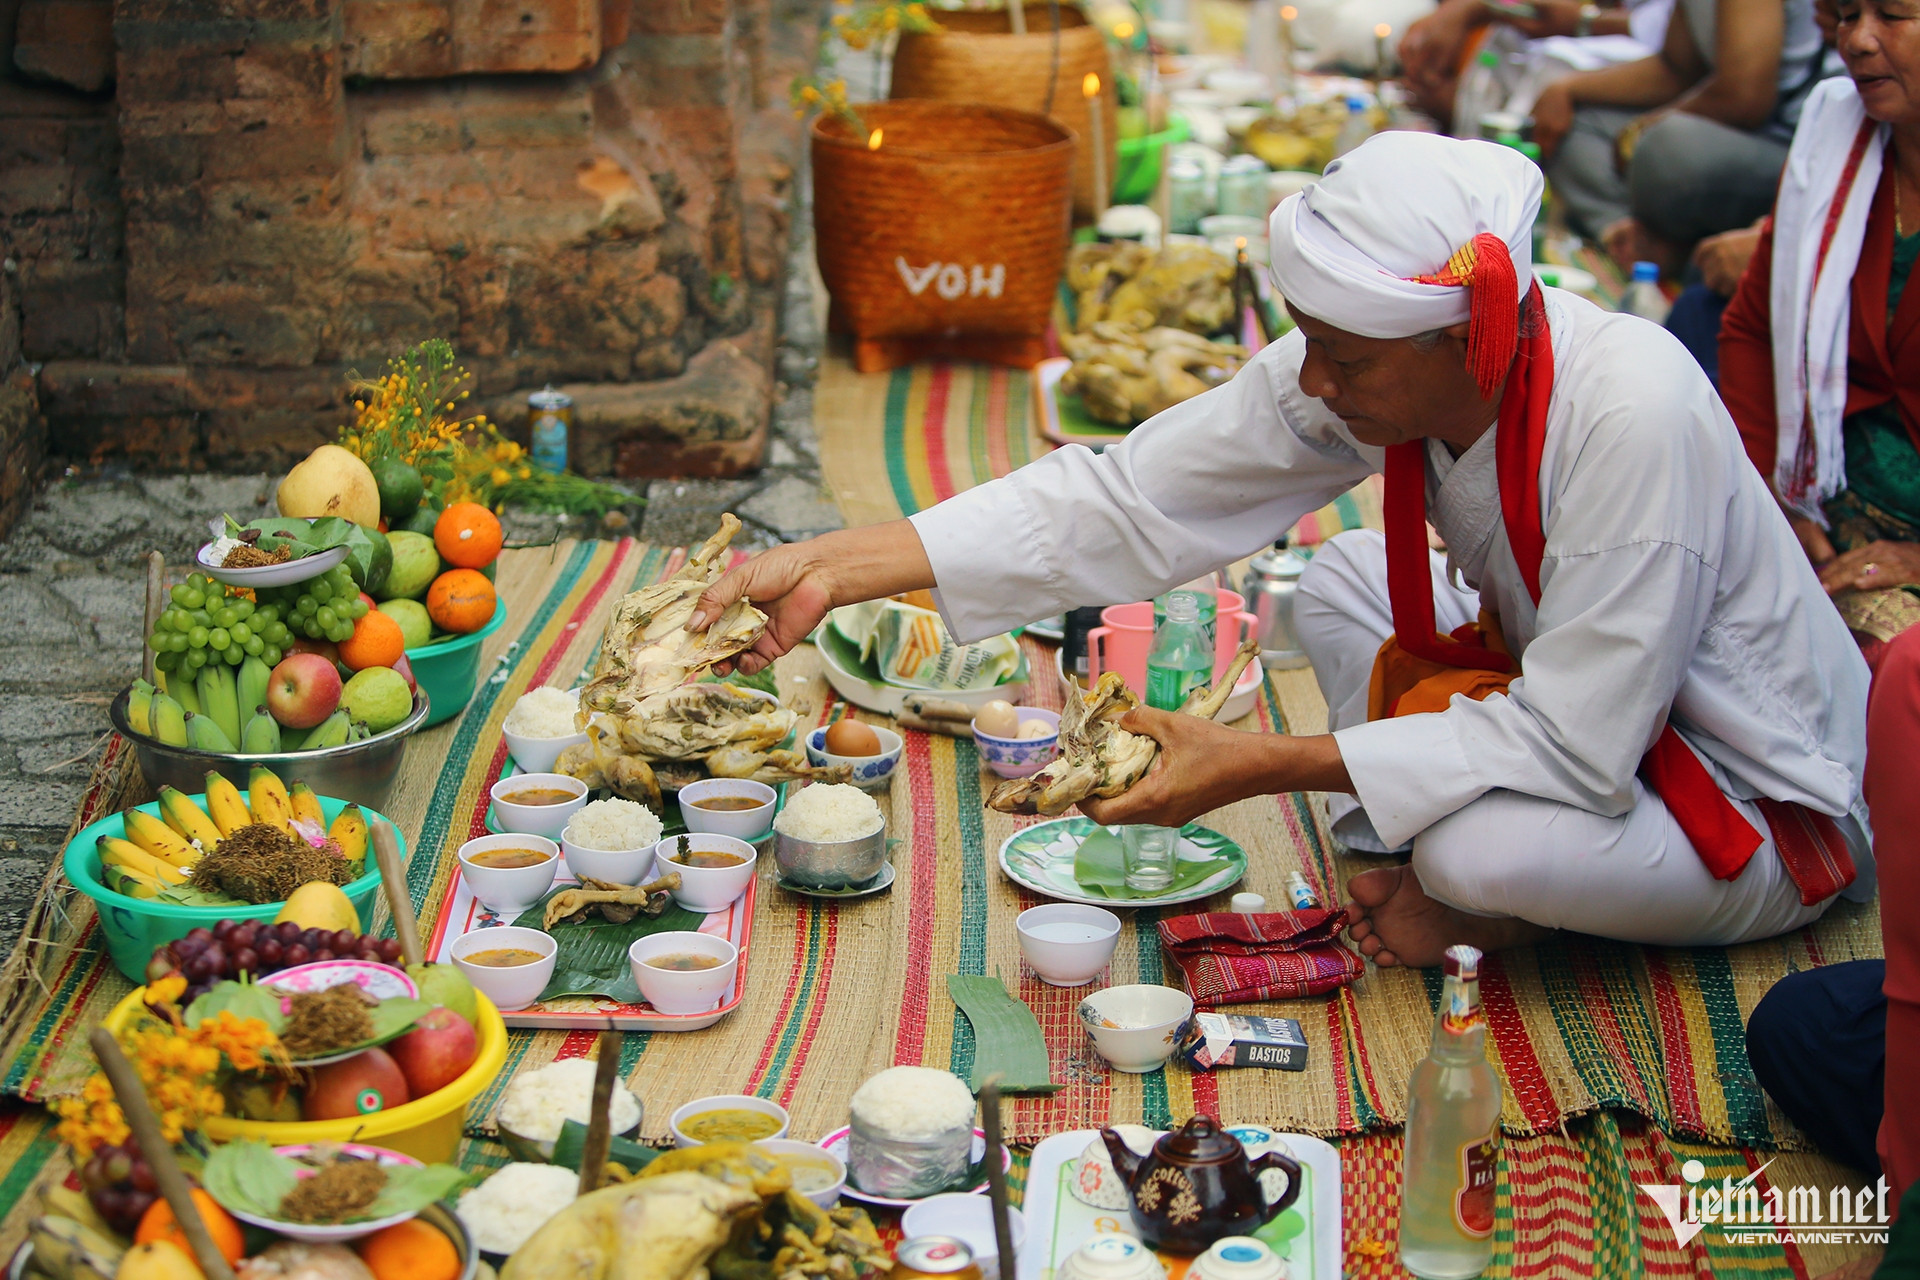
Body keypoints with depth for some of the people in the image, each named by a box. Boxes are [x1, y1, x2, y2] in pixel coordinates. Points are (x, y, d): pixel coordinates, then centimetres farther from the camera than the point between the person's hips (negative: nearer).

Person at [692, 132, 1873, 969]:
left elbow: (1575, 748, -33)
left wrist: (1262, 765, -32)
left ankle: (1498, 906, 3)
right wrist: (833, 569, -21)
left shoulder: (1631, 412, -36)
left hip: (1775, 812, -7)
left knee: (1479, 845, -32)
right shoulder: (1363, 368, -16)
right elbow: (1125, 501, -15)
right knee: (1341, 583, 2)